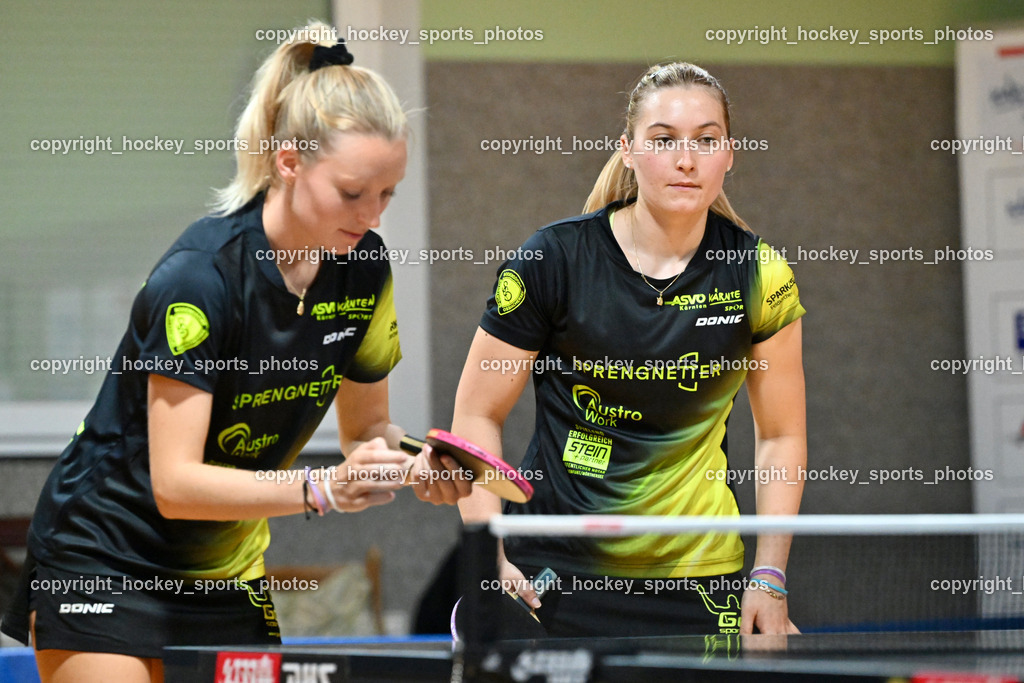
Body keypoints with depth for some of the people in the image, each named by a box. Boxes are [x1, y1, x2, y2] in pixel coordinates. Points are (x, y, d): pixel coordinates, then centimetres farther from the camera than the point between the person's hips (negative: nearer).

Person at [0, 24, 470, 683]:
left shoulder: (363, 268, -5)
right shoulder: (201, 274, -25)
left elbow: (365, 425, 8)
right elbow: (176, 484, -28)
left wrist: (411, 461, -15)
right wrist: (323, 488, -39)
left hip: (229, 572, 6)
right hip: (104, 561, -6)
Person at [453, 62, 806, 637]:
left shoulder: (760, 276, -3)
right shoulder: (554, 260, -8)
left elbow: (781, 434, 6)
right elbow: (477, 414, -1)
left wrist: (769, 579, -2)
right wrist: (492, 558, -12)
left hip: (701, 578, 1)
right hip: (555, 569, -1)